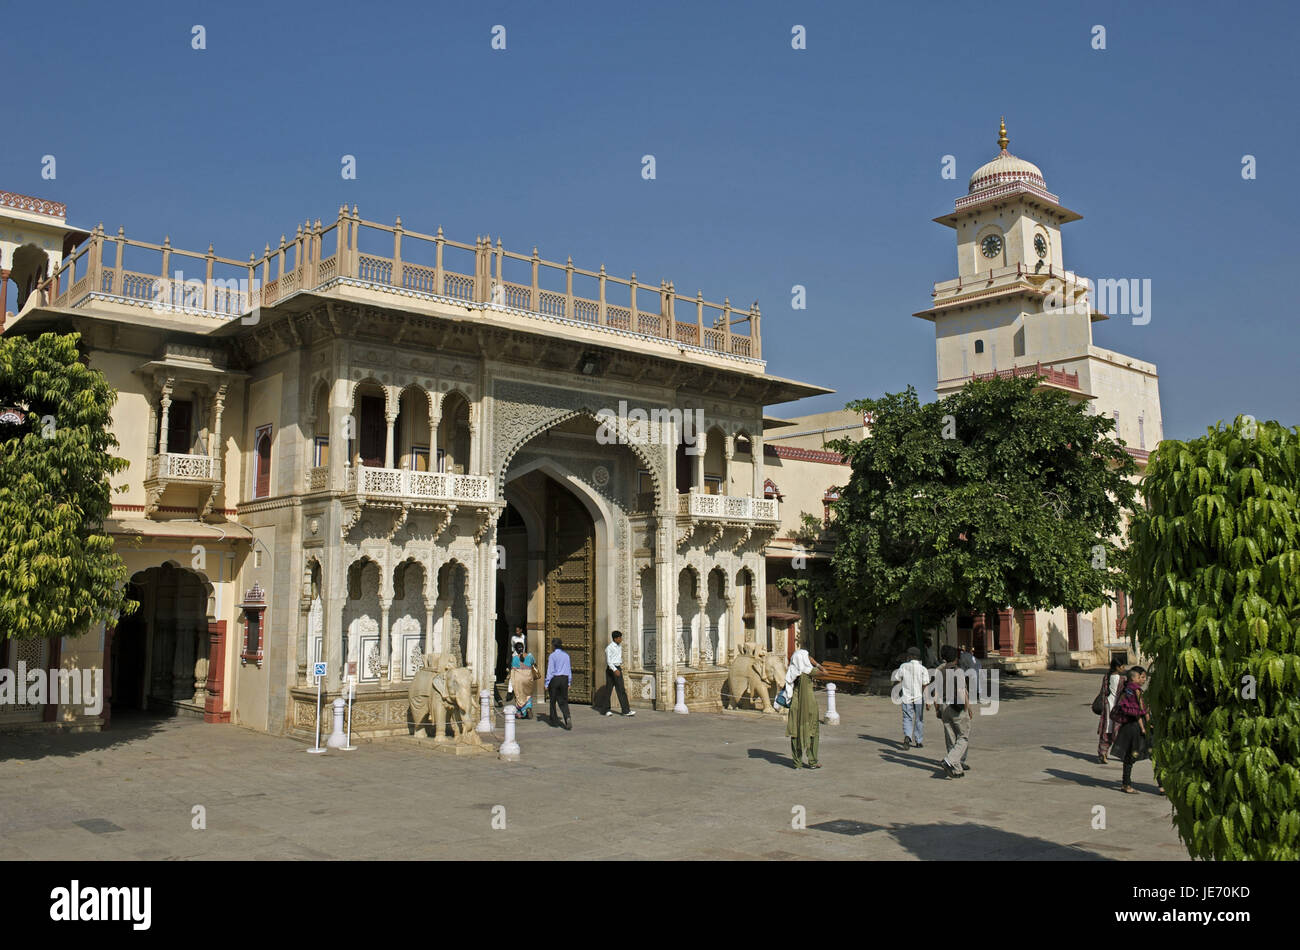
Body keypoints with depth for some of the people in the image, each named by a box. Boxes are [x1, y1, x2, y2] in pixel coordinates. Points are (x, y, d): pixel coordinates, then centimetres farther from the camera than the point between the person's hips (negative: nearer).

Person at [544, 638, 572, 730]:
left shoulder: (552, 656, -9)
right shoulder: (566, 655, 6)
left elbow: (550, 670, -10)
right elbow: (569, 670, 10)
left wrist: (547, 683, -5)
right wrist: (568, 683, 17)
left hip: (554, 679, -4)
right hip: (564, 679, 4)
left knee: (553, 701, 11)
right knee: (563, 701, 6)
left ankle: (553, 721, 18)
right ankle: (567, 718, -16)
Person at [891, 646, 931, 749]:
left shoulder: (904, 666, -1)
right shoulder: (923, 669, -4)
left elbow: (896, 680, 6)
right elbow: (925, 685, -11)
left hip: (906, 697, 0)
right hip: (919, 698, 0)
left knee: (907, 719, 3)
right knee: (919, 720, 14)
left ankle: (907, 736, -22)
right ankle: (918, 741, 20)